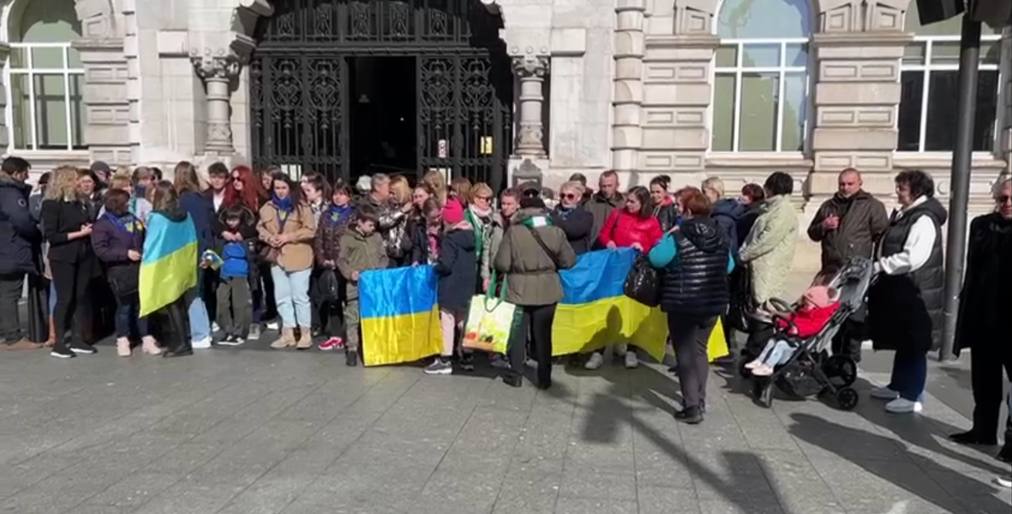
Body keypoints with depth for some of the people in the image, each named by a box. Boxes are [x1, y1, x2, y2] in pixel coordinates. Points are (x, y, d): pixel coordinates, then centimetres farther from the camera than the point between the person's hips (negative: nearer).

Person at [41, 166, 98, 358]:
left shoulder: (81, 201, 10)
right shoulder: (51, 203, -8)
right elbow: (50, 235, -14)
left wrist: (90, 229, 0)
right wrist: (78, 233, -17)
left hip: (84, 255, 6)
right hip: (63, 258, -6)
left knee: (81, 297, 7)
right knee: (65, 298, -3)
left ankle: (78, 339, 15)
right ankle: (59, 343, 6)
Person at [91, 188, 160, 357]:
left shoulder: (132, 217, 11)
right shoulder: (102, 224, -6)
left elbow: (144, 239, 23)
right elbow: (100, 250, -14)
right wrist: (126, 253, -19)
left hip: (139, 267, 5)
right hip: (120, 271, -5)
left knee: (142, 304, 7)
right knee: (124, 306, 3)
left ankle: (147, 340, 13)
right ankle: (122, 341, 17)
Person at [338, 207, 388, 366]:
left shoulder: (376, 237, 10)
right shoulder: (347, 238, -2)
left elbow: (383, 257, 14)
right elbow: (341, 260, -3)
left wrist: (380, 269, -4)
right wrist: (349, 273, -18)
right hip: (355, 285, -4)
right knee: (353, 317, -2)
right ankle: (352, 349, 4)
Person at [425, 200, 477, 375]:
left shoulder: (450, 239, -18)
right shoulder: (471, 236, 5)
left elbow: (445, 265, -23)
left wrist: (436, 266, -5)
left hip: (451, 287, -8)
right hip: (467, 285, 8)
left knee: (448, 322, -1)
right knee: (463, 321, 17)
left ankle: (445, 361, 4)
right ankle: (467, 357, 22)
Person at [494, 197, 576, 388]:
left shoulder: (513, 232, -12)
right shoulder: (556, 232, -7)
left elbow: (502, 264, -12)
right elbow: (568, 261, -1)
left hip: (519, 290, -1)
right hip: (547, 291, 2)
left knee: (518, 333, 12)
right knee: (543, 334, 12)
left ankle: (515, 375, 18)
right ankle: (544, 378, 17)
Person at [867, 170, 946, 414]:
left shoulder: (924, 219, -18)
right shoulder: (903, 215, 13)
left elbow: (913, 258, -26)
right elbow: (888, 248, 23)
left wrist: (879, 266, -19)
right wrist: (879, 268, 10)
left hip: (916, 293, -10)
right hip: (898, 291, 10)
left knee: (914, 346, 0)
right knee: (900, 343, 19)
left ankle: (912, 397, 9)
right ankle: (897, 386, 32)